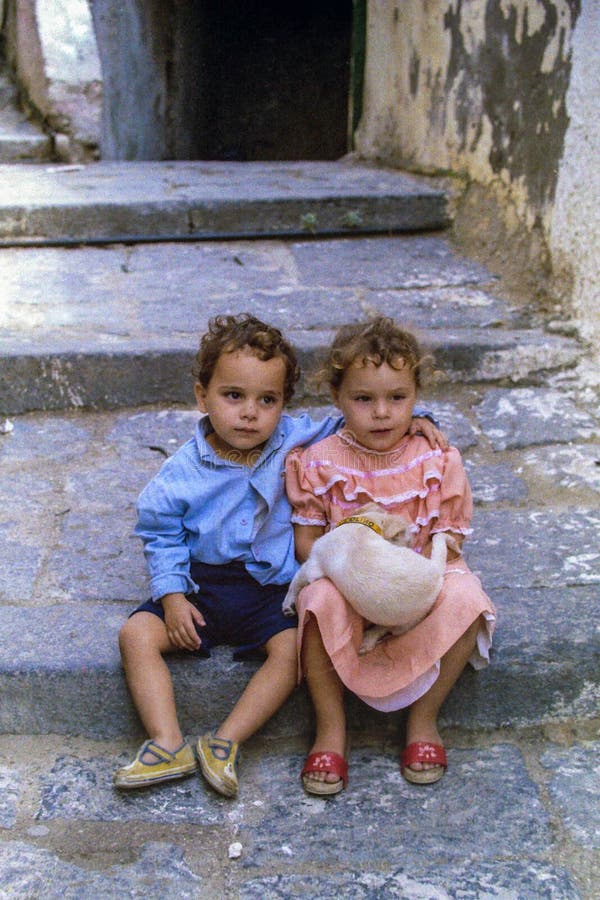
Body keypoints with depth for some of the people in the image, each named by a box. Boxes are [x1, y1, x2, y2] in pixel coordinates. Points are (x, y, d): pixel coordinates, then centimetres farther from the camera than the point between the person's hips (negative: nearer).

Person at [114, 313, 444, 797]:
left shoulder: (296, 440, -5)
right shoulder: (182, 471, -7)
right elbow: (162, 534, 1)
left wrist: (411, 420, -10)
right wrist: (172, 596, -10)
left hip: (271, 588, -1)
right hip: (200, 584, 1)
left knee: (293, 647, -27)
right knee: (137, 634, -17)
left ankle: (225, 742, -19)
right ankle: (168, 744, -17)